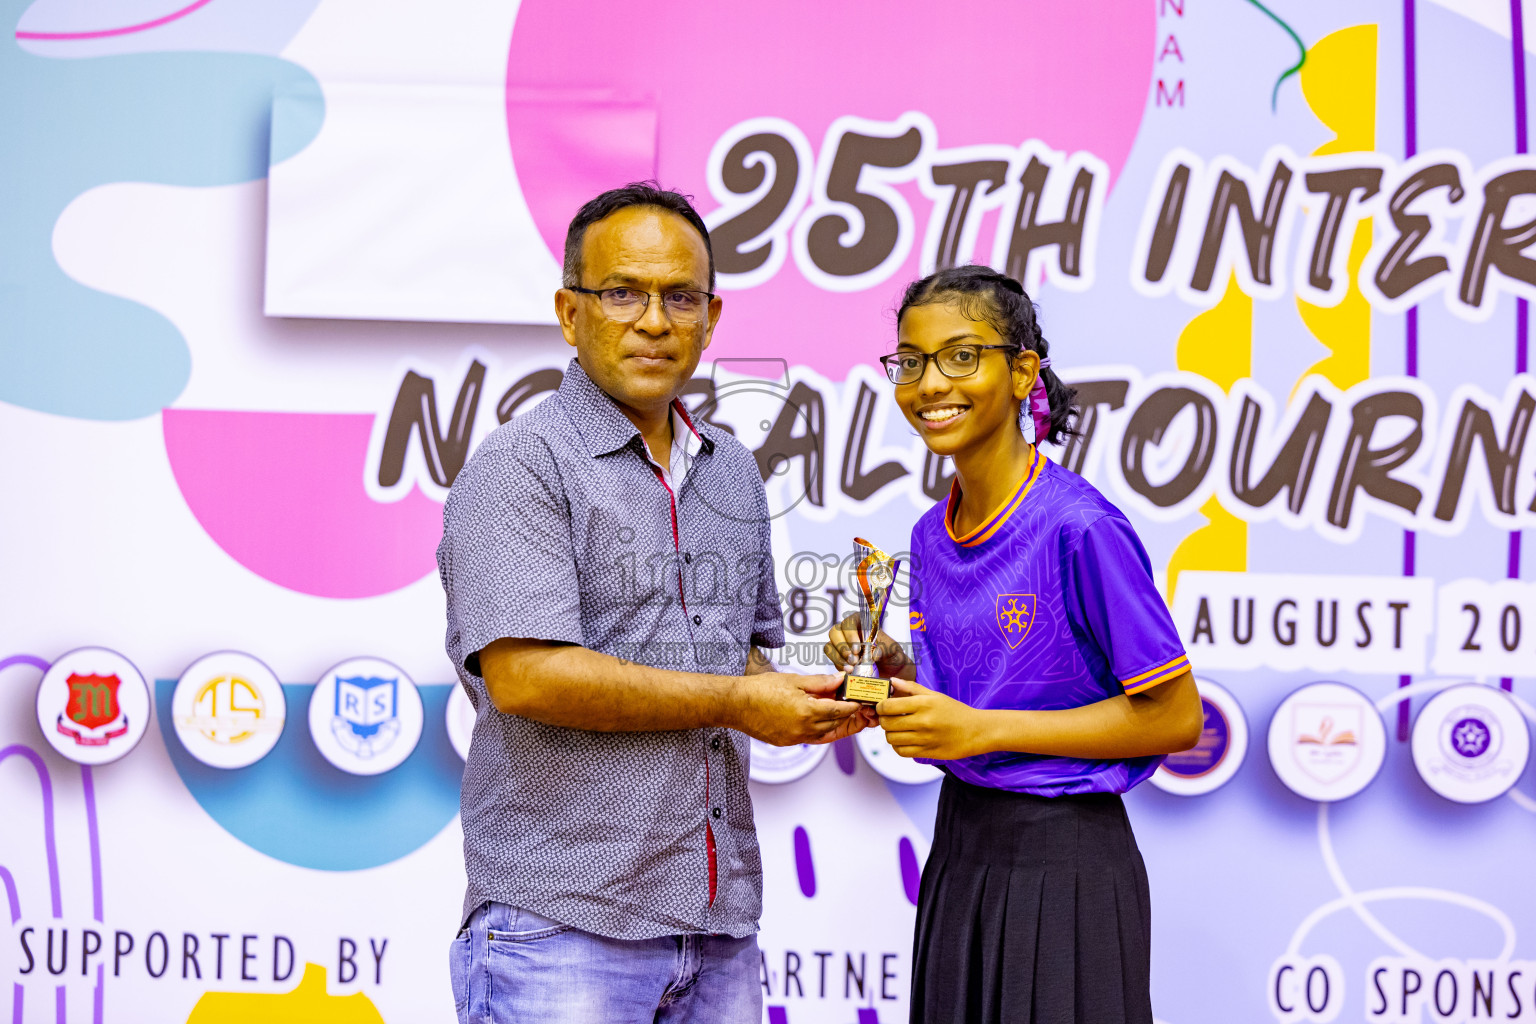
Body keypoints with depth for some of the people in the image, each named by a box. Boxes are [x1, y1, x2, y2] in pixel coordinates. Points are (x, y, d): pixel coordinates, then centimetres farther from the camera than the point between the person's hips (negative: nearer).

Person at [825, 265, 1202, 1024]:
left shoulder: (1080, 528, -17)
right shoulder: (931, 536, 5)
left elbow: (1173, 718, -16)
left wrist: (981, 729, -18)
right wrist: (888, 668, -5)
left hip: (1065, 864, -7)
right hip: (961, 847, 7)